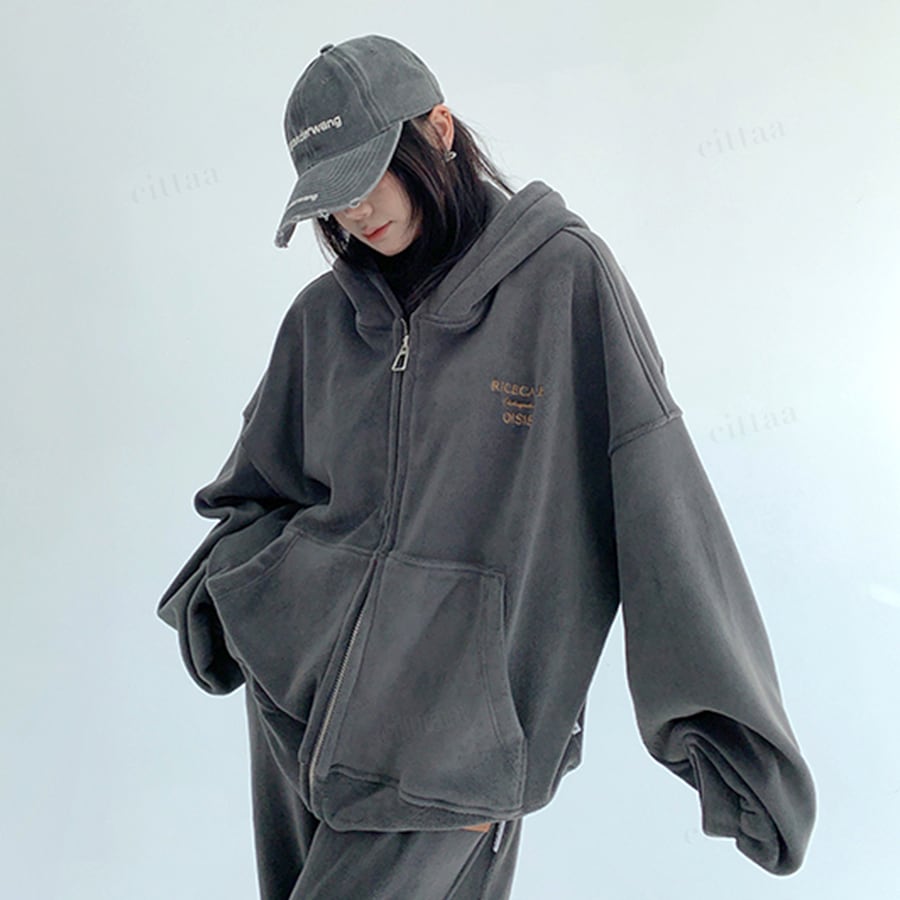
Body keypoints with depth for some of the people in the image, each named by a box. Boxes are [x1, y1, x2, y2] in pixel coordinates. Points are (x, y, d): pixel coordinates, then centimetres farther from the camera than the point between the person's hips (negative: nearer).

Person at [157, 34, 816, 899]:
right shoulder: (324, 314, 5)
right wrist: (221, 592, -4)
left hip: (462, 701, -4)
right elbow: (258, 492, 16)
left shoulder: (566, 276, -7)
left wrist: (720, 724, -9)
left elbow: (658, 499, -9)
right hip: (299, 678, 4)